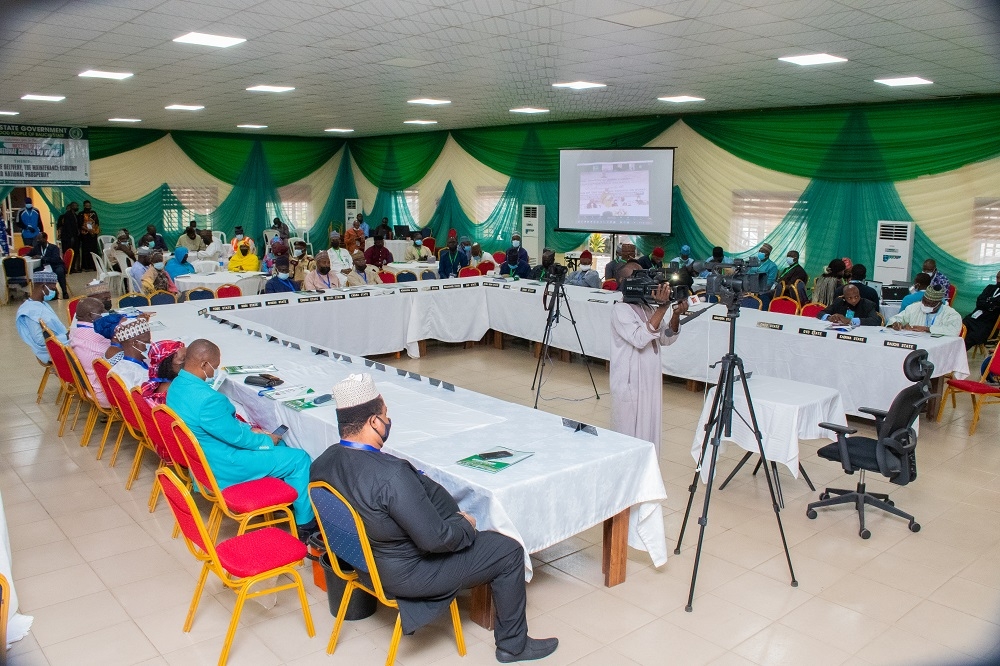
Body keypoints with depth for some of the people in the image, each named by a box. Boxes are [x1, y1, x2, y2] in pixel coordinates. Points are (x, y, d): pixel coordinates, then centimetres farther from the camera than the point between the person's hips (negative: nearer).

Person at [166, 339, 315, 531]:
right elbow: (237, 436, -23)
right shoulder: (206, 399, -33)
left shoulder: (177, 385, -1)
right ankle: (306, 522, 11)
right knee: (299, 458, -3)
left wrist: (249, 429, 4)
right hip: (222, 467, -10)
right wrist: (267, 440, -6)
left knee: (277, 445, 24)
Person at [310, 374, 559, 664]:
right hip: (405, 575, -9)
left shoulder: (323, 462, -9)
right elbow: (434, 538, -30)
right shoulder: (391, 474, -36)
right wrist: (466, 525, -9)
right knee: (509, 551, 5)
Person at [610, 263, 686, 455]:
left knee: (649, 432, 12)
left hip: (652, 381, 7)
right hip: (630, 383, -7)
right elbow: (639, 338, -25)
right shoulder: (620, 309, -11)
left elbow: (666, 339, 7)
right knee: (629, 436, -1)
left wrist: (676, 315, -10)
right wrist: (662, 308, -28)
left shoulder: (649, 308, 11)